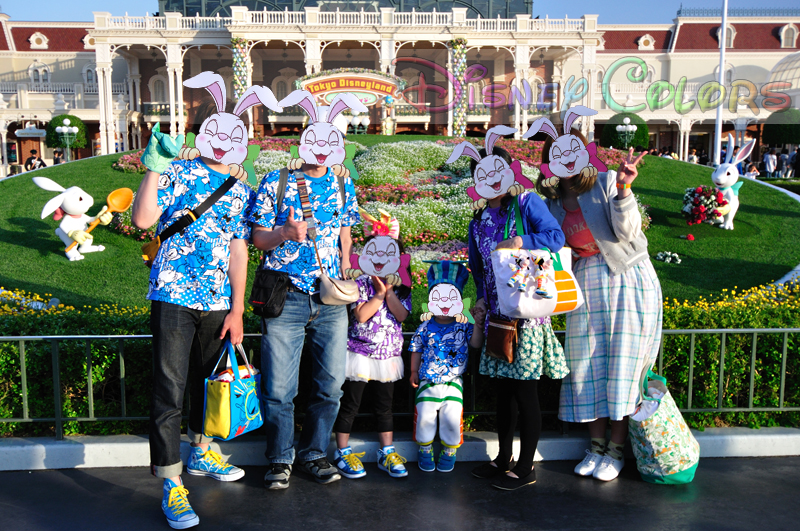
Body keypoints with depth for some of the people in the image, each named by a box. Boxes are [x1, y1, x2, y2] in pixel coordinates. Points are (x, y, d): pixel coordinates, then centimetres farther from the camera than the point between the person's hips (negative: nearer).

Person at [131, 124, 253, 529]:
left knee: (210, 380, 17)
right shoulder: (176, 172, 2)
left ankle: (201, 453, 38)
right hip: (173, 297, -4)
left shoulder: (241, 193, 11)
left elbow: (238, 252, 6)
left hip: (218, 302, 4)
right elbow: (142, 219, -12)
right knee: (169, 390, -4)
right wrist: (154, 166, -18)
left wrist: (237, 311, 2)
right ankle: (171, 486, 5)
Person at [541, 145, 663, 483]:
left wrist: (623, 190, -27)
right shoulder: (553, 203, 9)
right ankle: (596, 445, 18)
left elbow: (627, 232, -15)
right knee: (589, 362, 5)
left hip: (627, 278, -4)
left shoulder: (606, 182, -6)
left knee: (623, 362, -1)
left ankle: (616, 450, 11)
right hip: (585, 283, 5)